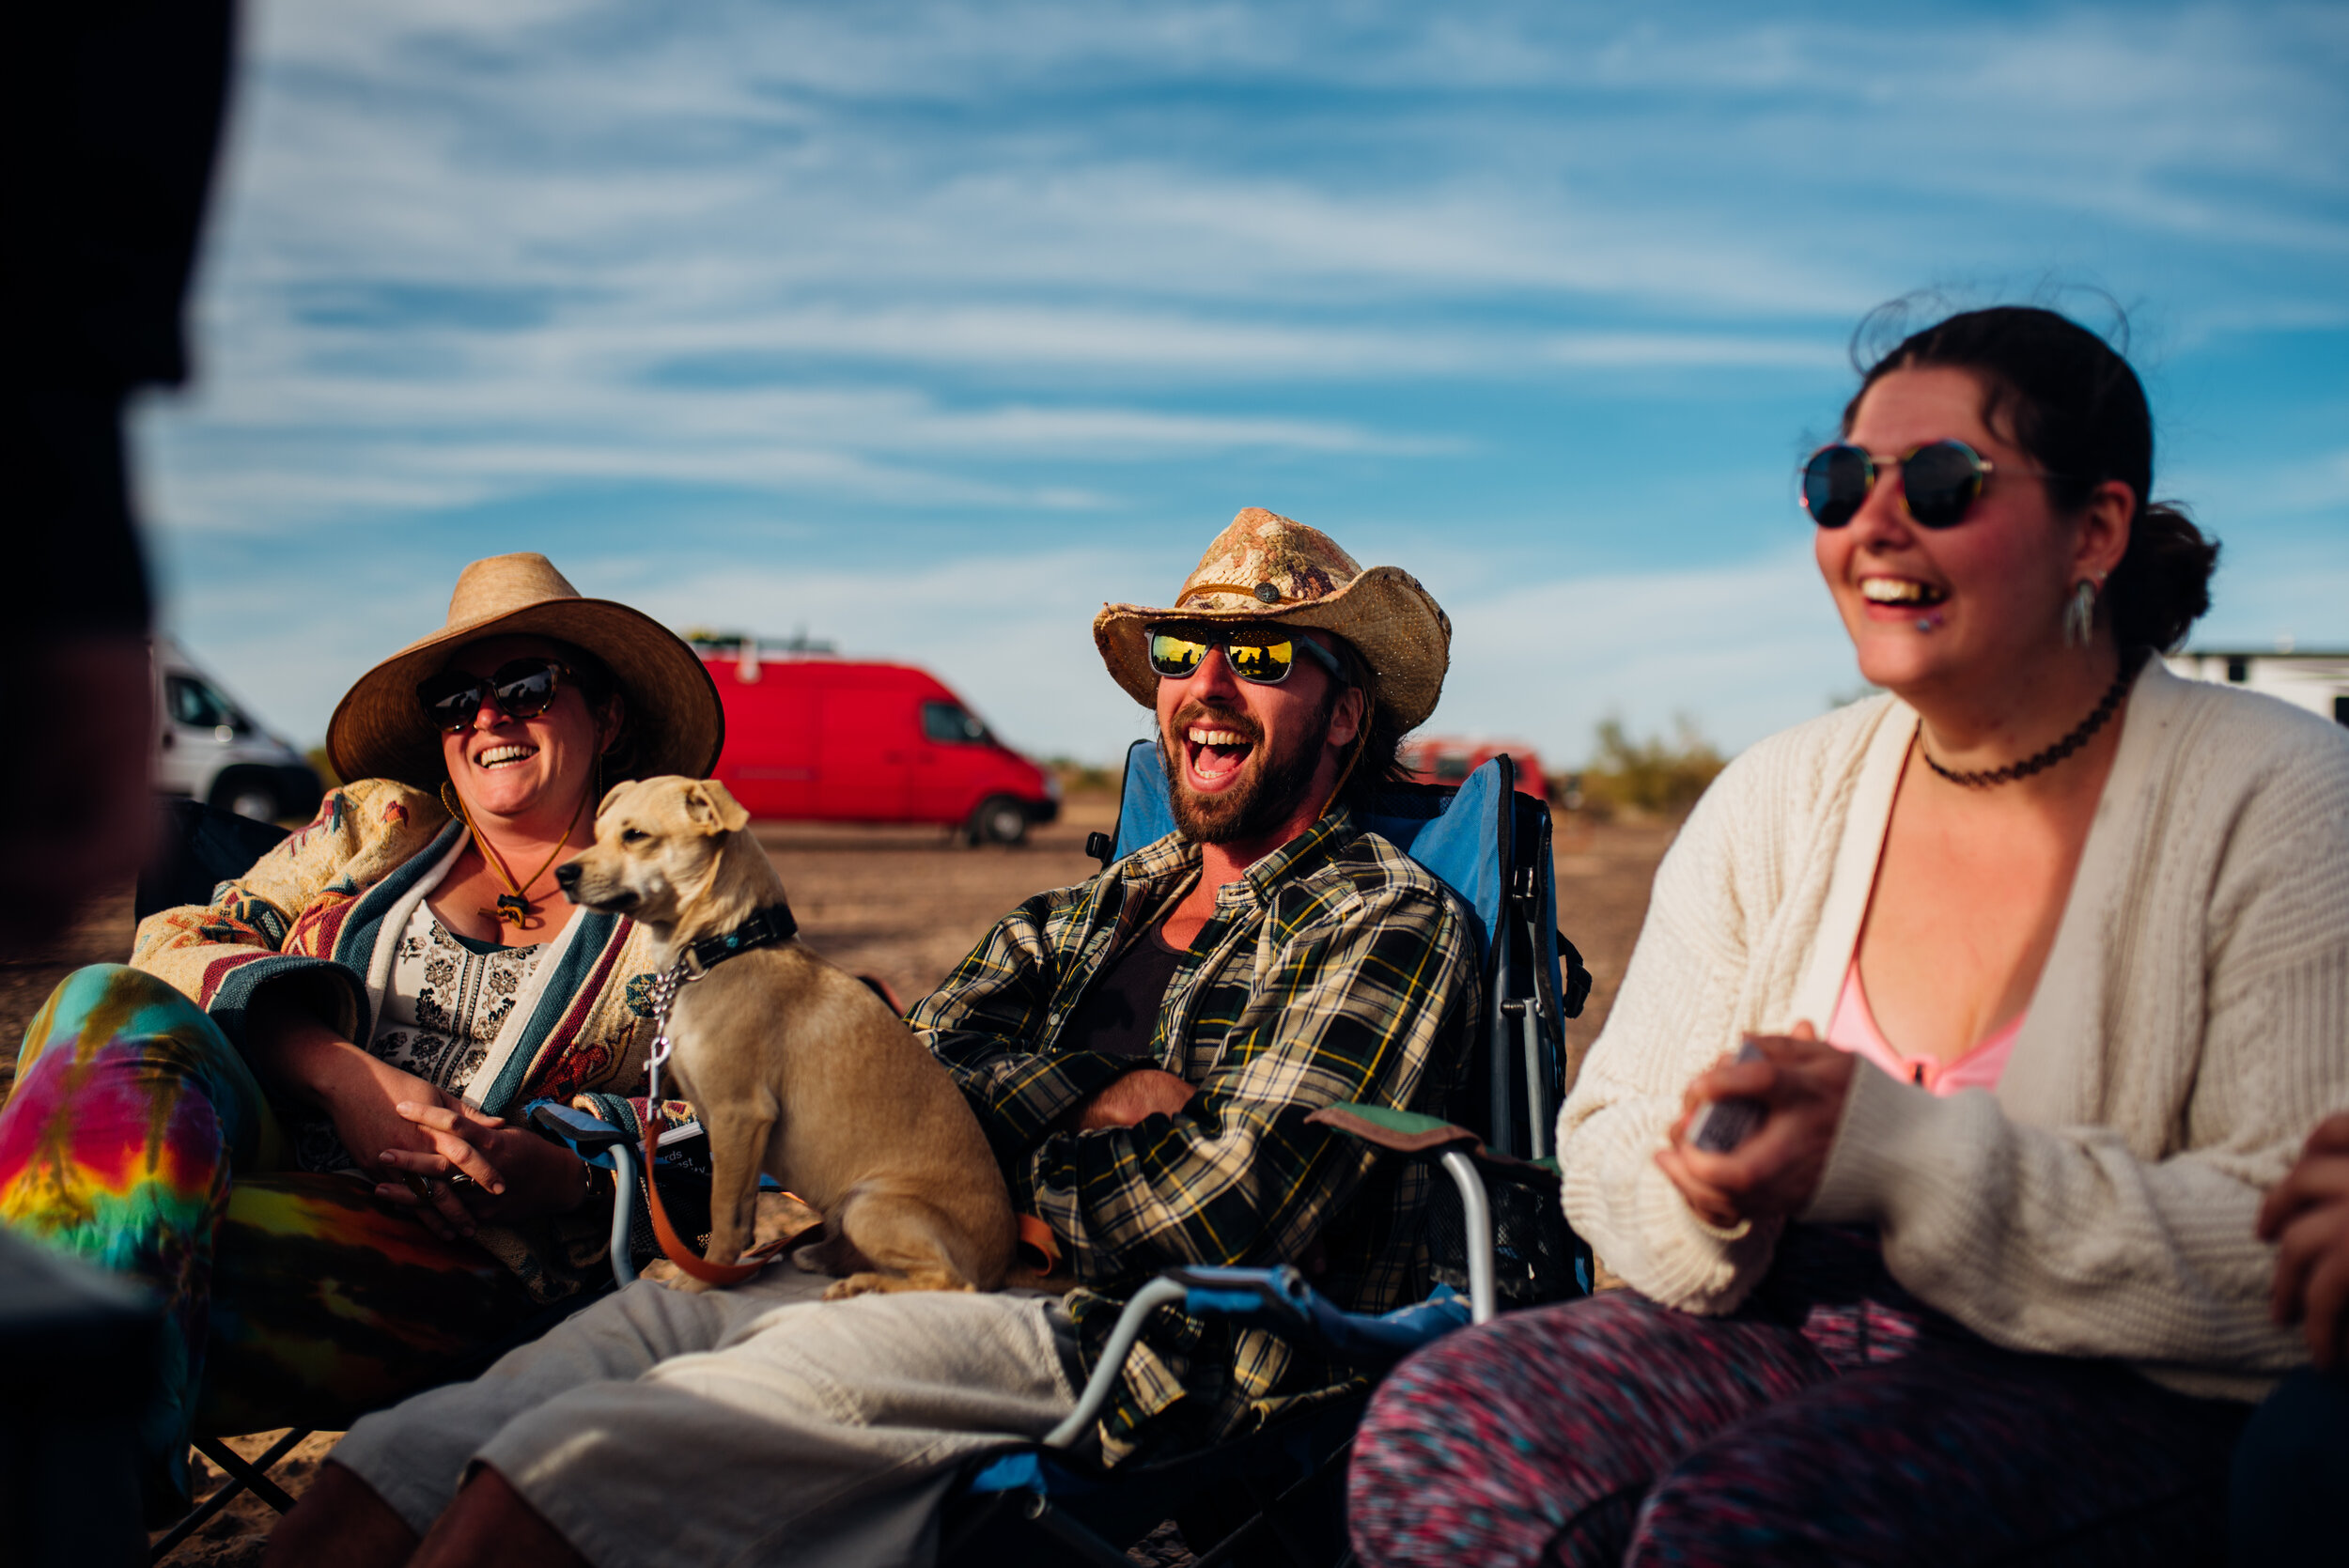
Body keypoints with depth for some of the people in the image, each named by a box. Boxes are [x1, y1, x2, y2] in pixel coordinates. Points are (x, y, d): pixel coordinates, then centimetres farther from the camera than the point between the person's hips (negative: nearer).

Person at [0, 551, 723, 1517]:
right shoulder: (377, 825, 20)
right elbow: (177, 943, 8)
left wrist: (556, 1172, -17)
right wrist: (345, 1073, -11)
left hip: (448, 1245, -4)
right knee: (116, 1008, -29)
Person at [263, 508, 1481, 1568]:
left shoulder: (1389, 925, 1)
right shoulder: (1086, 915, 24)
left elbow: (1219, 1219, -11)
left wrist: (1004, 1150, 3)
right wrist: (1097, 1092, -8)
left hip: (1150, 1361, -7)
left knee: (573, 1455, -26)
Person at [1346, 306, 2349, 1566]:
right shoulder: (1774, 801, 8)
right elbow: (1604, 1151, 9)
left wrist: (1901, 1156, -23)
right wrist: (1718, 1185, -15)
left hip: (2129, 1400, -4)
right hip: (1799, 1331, 4)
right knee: (1442, 1430, -23)